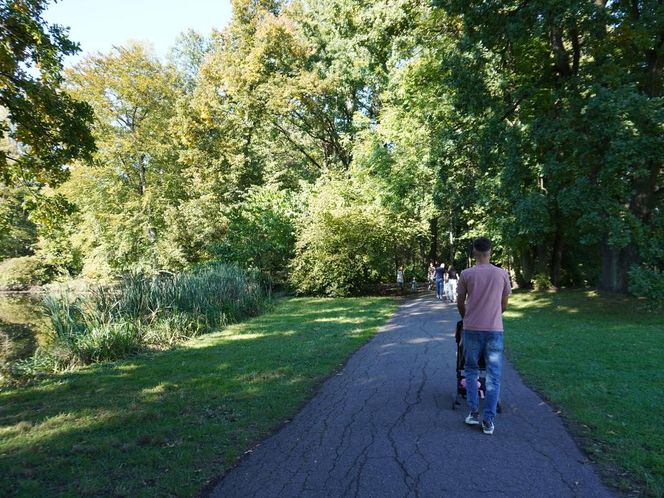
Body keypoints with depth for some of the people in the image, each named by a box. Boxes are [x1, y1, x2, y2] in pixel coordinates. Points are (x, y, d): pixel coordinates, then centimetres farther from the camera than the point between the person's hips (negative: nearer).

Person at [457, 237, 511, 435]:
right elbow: (504, 304, 10)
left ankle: (474, 413, 15)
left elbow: (460, 303, 5)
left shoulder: (466, 274, -3)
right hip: (494, 330, 0)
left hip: (472, 329, 0)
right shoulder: (502, 274, 0)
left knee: (471, 371, 16)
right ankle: (488, 421, 7)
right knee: (493, 376, 7)